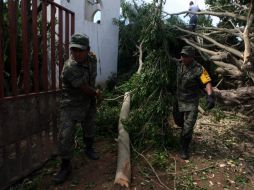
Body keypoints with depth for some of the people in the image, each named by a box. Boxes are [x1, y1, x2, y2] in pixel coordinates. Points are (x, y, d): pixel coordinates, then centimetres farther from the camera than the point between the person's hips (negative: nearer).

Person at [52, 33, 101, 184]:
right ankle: (66, 165, 10)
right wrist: (97, 94, -5)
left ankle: (89, 148, 46)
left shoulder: (92, 58, -11)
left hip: (89, 101, 6)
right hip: (71, 105, -6)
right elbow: (86, 89, -23)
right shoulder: (70, 68, -32)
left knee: (90, 128, 20)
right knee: (66, 135, -9)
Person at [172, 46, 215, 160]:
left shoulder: (199, 69, -19)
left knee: (188, 127, -3)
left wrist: (210, 96, -41)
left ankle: (184, 149, 15)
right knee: (178, 121, 20)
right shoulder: (178, 65, -3)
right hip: (178, 99, 5)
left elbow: (207, 82, -27)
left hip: (191, 103, -5)